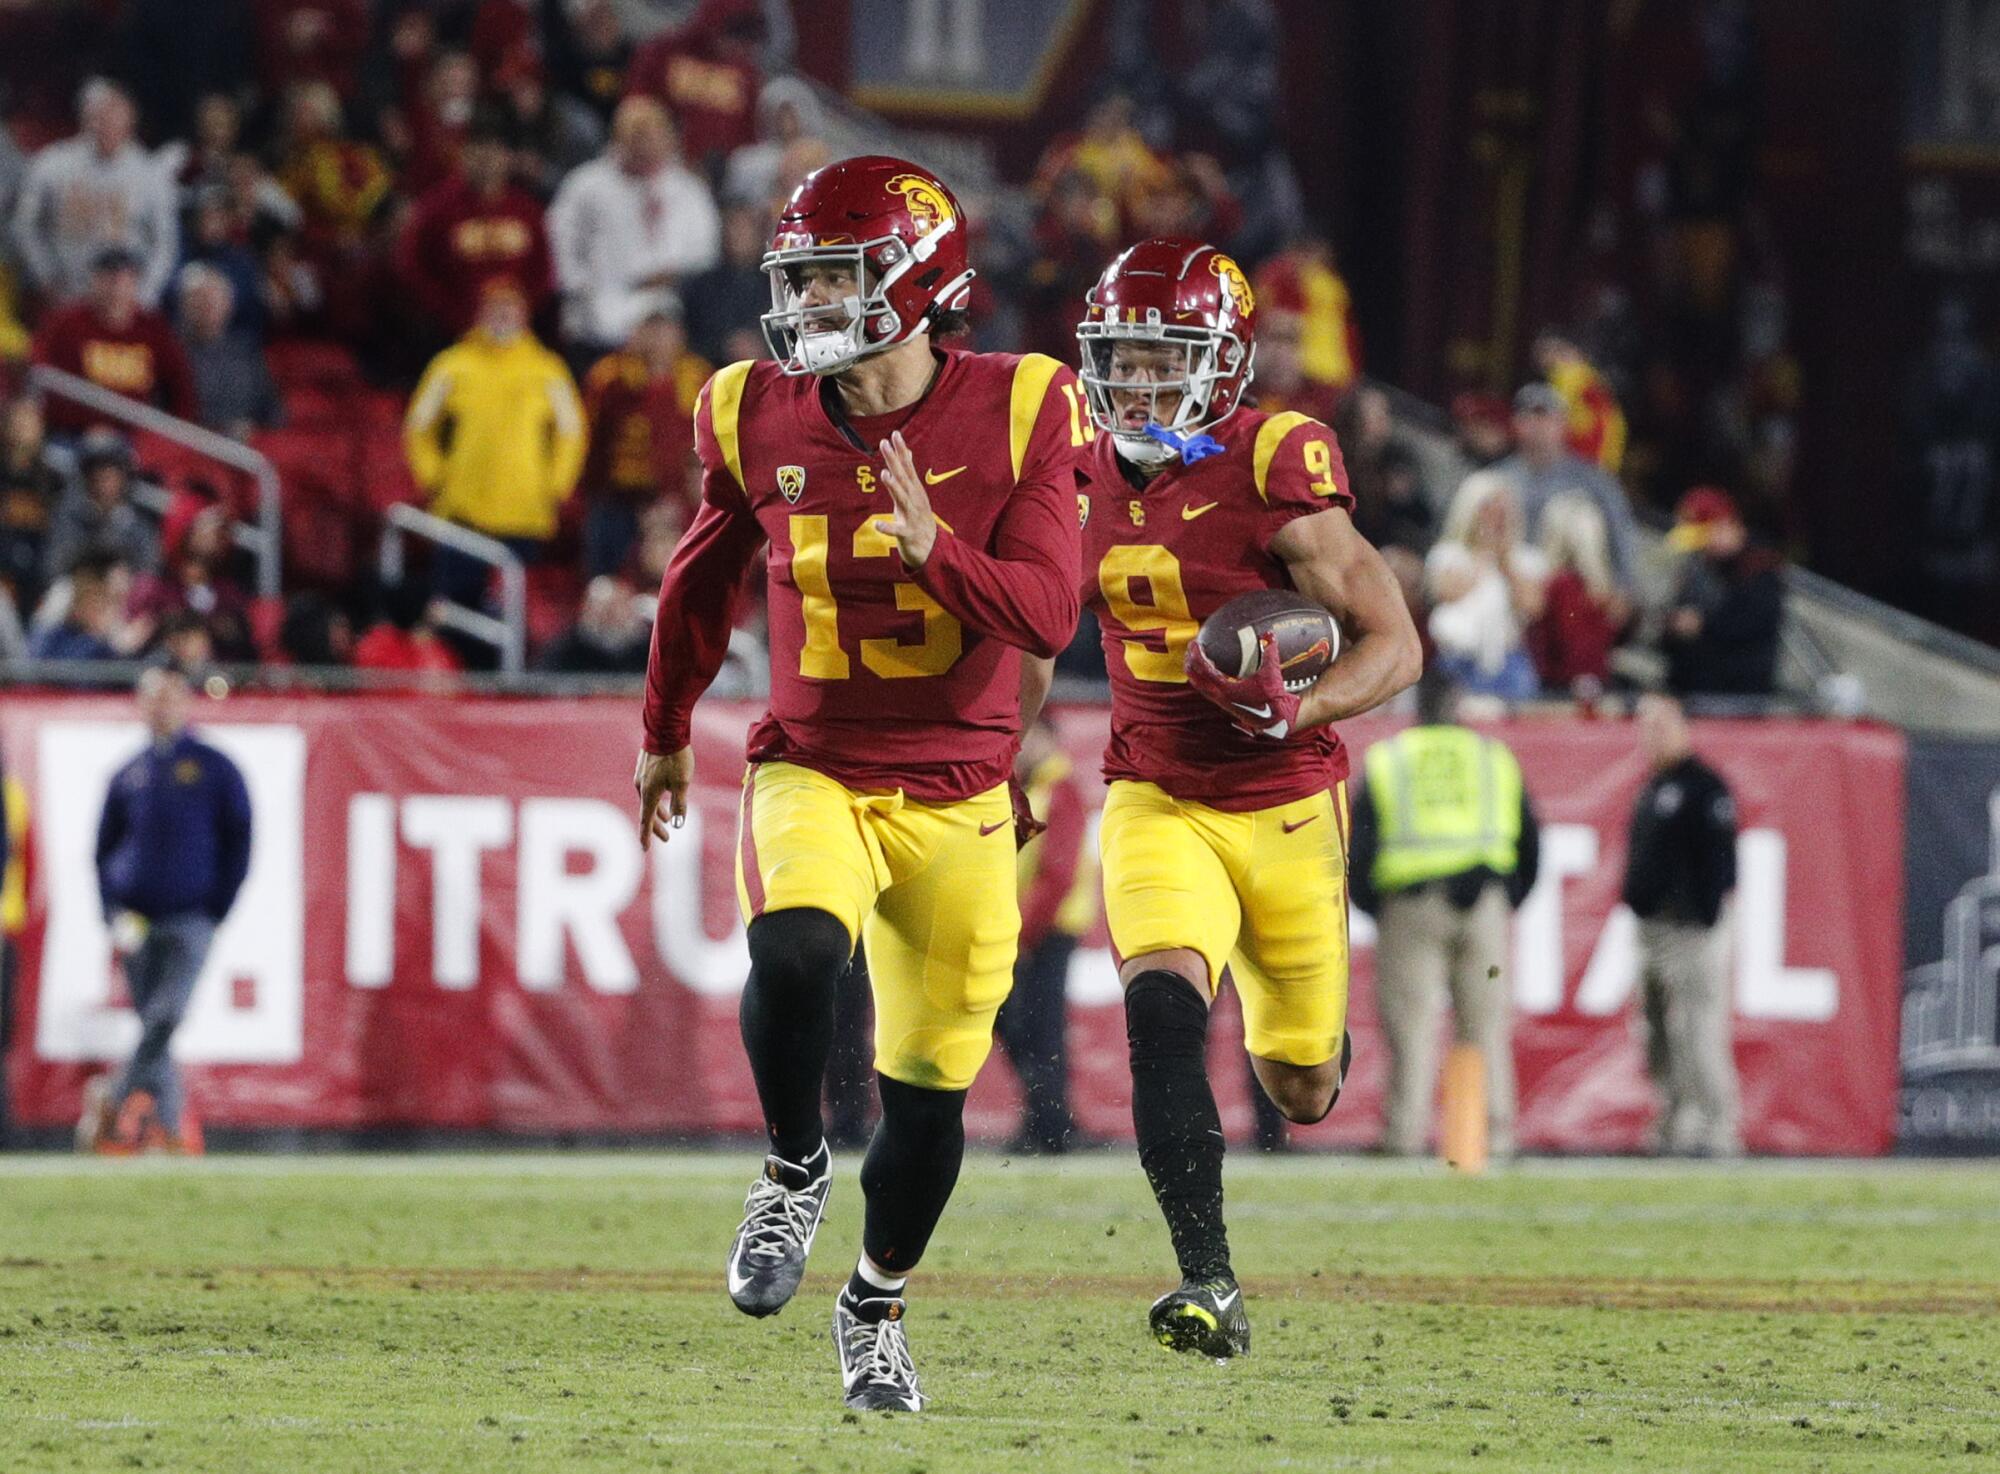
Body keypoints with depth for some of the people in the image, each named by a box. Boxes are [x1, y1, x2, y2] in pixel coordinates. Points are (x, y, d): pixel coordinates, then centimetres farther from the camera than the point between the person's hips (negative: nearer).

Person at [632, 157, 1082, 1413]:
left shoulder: (1013, 415, -9)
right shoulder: (762, 419, -1)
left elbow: (1047, 616, -14)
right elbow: (705, 577, 17)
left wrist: (936, 548, -31)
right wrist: (665, 732, 28)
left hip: (954, 797, 0)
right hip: (813, 775, 0)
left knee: (931, 1085, 6)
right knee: (795, 951, -32)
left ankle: (878, 1302, 31)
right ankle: (796, 1168, -5)